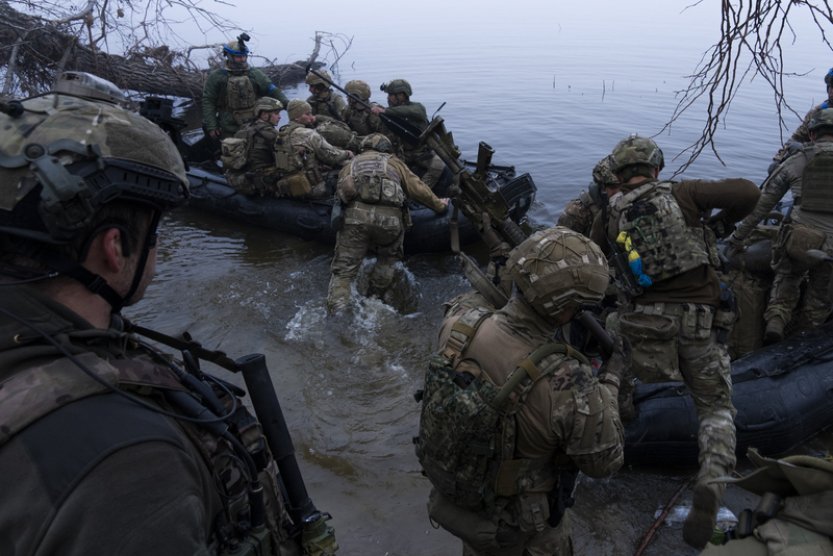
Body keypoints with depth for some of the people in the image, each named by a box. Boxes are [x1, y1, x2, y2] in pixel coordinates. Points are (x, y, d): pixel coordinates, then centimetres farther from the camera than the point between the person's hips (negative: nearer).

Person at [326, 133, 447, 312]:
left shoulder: (351, 164, 30)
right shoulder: (394, 163, 26)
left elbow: (340, 190, 24)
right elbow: (418, 189, 23)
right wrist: (439, 205, 34)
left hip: (355, 215, 1)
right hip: (389, 218, 0)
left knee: (343, 269, 3)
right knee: (388, 259, 26)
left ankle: (336, 312, -12)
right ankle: (375, 298, 25)